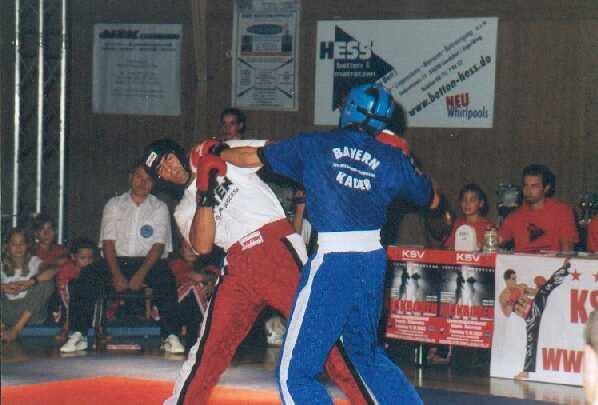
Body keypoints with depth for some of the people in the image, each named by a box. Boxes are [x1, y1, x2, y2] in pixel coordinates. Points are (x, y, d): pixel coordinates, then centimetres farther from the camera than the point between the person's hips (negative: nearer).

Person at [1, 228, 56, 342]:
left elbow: (53, 270, -18)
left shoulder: (34, 262, 3)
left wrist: (29, 282, -26)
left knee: (47, 283, -22)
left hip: (30, 312, -1)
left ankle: (17, 328, -27)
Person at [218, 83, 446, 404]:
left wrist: (217, 154, 32)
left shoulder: (313, 146, 4)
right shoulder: (394, 159, 10)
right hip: (374, 260, 5)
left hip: (332, 260, -5)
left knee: (294, 372, -1)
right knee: (365, 350, 27)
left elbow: (252, 157, 13)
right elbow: (434, 202, 25)